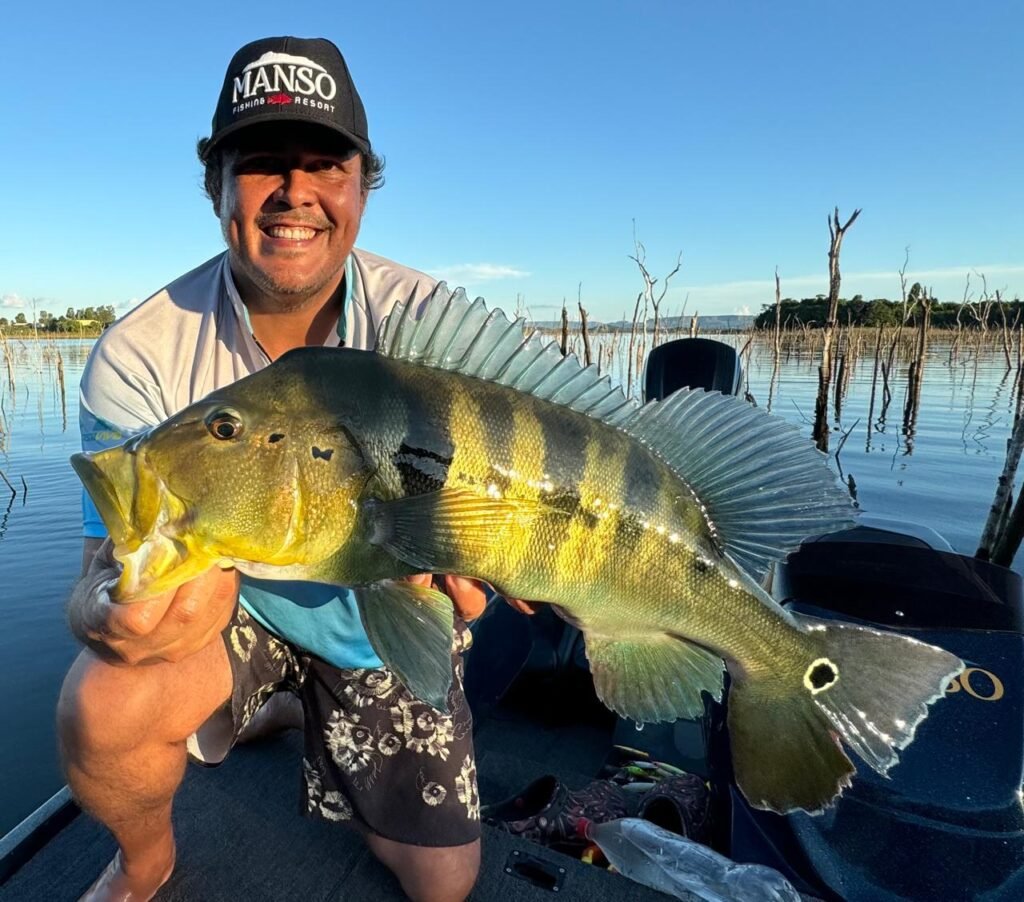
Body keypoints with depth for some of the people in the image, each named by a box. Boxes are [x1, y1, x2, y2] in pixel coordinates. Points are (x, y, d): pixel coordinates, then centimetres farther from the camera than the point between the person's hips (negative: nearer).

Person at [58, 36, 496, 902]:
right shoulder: (138, 357, -21)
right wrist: (115, 614, -45)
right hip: (228, 604, 0)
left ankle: (326, 726, 38)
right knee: (104, 705, -32)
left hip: (382, 621, 1)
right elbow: (109, 566, -20)